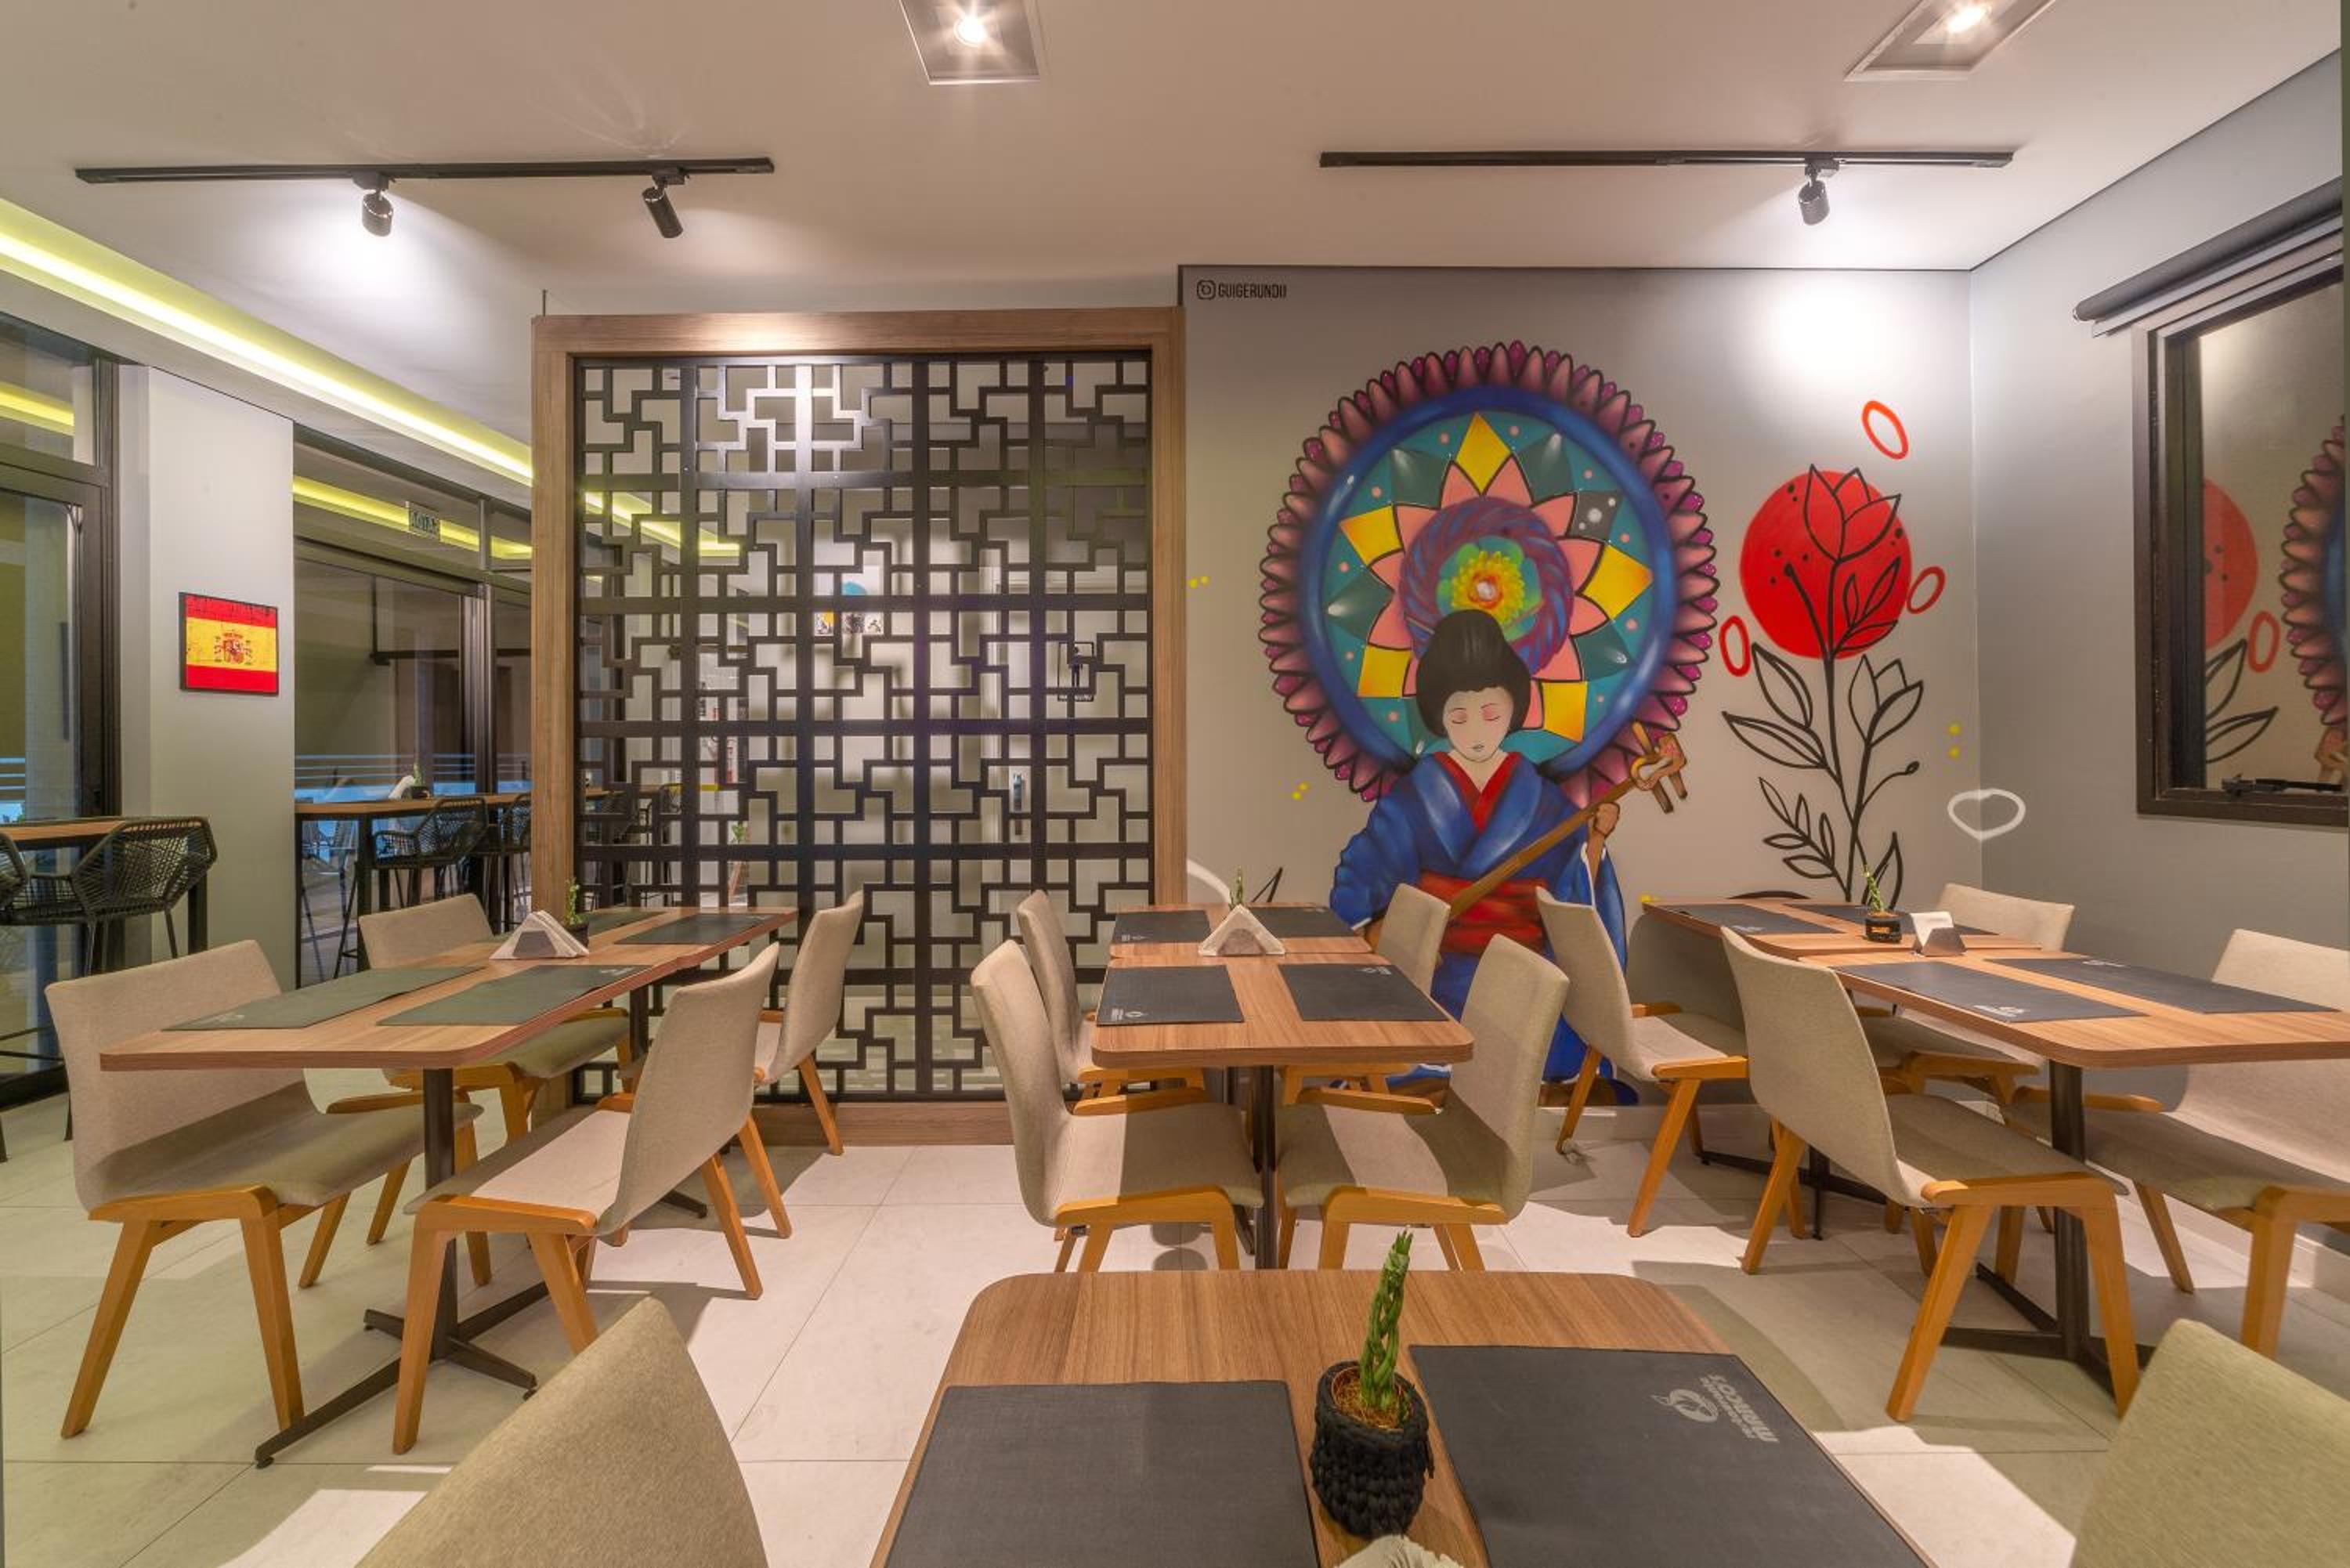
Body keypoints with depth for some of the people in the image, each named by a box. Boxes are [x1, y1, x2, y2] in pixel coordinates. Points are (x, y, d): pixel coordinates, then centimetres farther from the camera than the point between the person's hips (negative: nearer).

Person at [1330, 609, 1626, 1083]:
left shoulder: (1539, 798, 6)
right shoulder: (1415, 795, 0)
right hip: (1441, 970, -2)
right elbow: (1358, 883, -3)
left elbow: (1574, 898, 5)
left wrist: (1595, 839, -9)